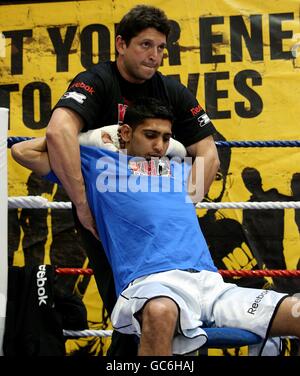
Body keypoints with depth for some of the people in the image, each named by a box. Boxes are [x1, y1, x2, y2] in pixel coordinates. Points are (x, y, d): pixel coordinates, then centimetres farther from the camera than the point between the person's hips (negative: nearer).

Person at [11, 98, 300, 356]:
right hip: (151, 281, -5)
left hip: (209, 280, 5)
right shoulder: (98, 163, 19)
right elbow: (23, 151, 20)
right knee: (160, 311, -43)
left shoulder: (178, 169, 33)